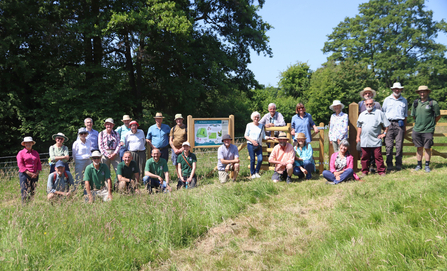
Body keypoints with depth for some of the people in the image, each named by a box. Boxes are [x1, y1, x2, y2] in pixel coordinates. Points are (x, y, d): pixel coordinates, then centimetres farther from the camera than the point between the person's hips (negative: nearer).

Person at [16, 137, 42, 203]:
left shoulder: (36, 153, 18)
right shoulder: (21, 153, 5)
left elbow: (39, 163, 14)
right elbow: (20, 165, -4)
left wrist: (37, 173, -3)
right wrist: (29, 173, -12)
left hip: (35, 175, 4)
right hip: (24, 175, -4)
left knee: (34, 192, 2)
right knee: (25, 192, -8)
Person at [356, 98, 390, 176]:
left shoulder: (379, 113, 3)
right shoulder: (362, 114, 16)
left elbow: (387, 125, 6)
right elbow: (359, 127, 21)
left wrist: (384, 133, 0)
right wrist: (358, 136, 16)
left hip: (376, 141, -3)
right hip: (364, 141, 4)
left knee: (378, 156, -3)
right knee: (365, 157, 7)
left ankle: (381, 171, 5)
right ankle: (364, 171, 16)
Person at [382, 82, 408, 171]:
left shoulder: (404, 100, 17)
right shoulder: (387, 99, 13)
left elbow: (405, 114, 20)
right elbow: (383, 113, 14)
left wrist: (404, 125, 12)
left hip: (399, 124, 1)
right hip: (389, 123, -1)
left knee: (399, 145, -1)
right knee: (389, 145, -5)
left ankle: (398, 165, 5)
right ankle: (389, 165, 0)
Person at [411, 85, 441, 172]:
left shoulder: (433, 103, -6)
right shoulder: (415, 103, 5)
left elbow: (438, 116, 4)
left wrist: (431, 123, 10)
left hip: (428, 130, -3)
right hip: (417, 129, 3)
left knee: (427, 148, 3)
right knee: (419, 148, 10)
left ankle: (427, 165, 15)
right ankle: (419, 165, 20)